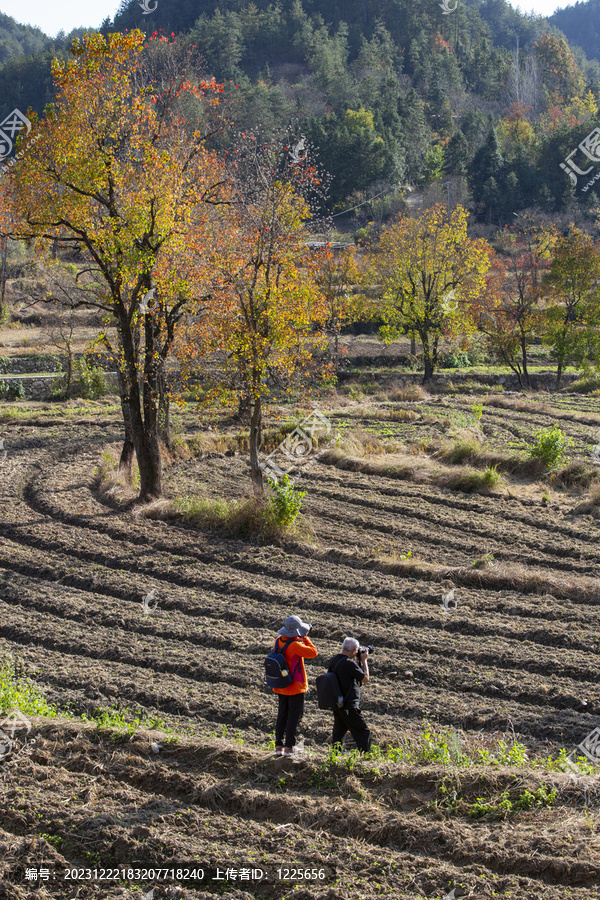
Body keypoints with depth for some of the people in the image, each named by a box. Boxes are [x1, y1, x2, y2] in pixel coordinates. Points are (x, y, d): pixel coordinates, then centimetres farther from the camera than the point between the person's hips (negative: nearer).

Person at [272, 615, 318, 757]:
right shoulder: (295, 645, -25)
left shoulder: (278, 641, -1)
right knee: (294, 716, 3)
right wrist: (305, 638, -8)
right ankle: (289, 747, 3)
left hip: (281, 687, 7)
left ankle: (278, 745, 17)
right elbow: (313, 652, -17)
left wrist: (301, 638, 9)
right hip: (295, 687, -7)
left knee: (282, 714, 16)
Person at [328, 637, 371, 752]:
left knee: (338, 732, 18)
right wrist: (364, 660, -3)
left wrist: (358, 661, 13)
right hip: (349, 706, -9)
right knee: (363, 733, 0)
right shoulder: (349, 663, -22)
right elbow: (365, 678, -13)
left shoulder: (334, 660, 4)